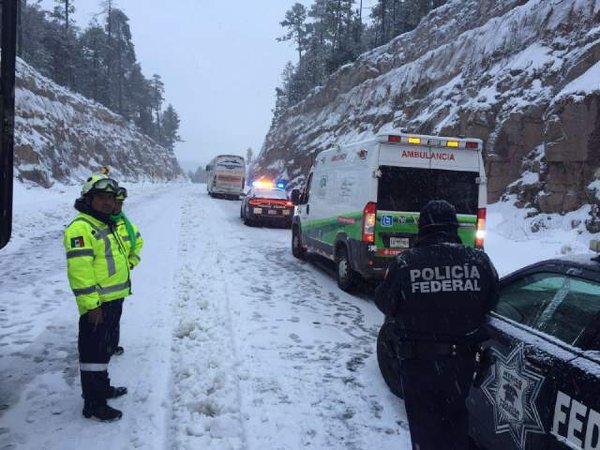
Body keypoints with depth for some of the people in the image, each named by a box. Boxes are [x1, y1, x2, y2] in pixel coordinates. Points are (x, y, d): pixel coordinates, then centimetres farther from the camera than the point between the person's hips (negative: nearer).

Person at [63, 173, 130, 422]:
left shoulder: (105, 225, 14)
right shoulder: (81, 228, -18)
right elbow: (79, 270, -24)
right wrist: (91, 305, -25)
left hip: (109, 299, 10)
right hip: (95, 303, -10)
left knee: (102, 347, 22)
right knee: (93, 351, -1)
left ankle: (102, 387, 37)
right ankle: (93, 404, 8)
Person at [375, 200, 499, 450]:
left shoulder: (405, 263, -16)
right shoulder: (479, 260, -8)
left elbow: (384, 303, -3)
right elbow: (493, 304, 2)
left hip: (418, 361, -3)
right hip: (463, 359, 3)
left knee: (425, 424, 13)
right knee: (457, 419, 26)